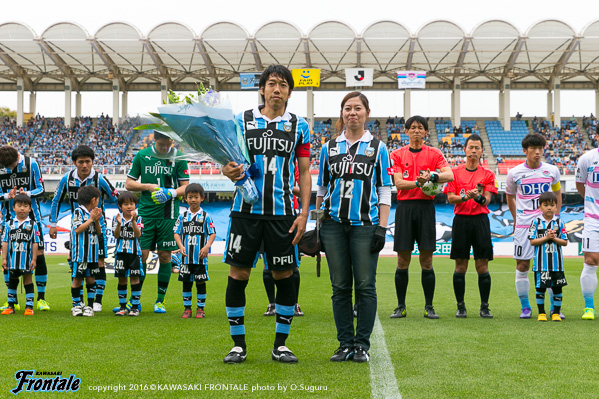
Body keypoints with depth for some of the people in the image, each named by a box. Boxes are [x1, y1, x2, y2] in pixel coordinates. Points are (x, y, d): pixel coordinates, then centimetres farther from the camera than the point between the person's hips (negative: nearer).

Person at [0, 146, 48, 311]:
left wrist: (28, 193, -24)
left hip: (31, 216, -2)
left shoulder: (31, 163, -7)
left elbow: (41, 189, -4)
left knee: (39, 255, -4)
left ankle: (41, 298, 5)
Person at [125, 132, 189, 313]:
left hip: (168, 214, 0)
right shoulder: (141, 156, 5)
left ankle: (160, 300, 14)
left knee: (165, 255, 3)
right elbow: (128, 183, 9)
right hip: (145, 212, 0)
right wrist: (148, 186, -7)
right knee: (141, 255, -3)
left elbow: (185, 186, 4)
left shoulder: (178, 157, 2)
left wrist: (171, 192, -15)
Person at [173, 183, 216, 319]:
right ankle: (187, 308, 17)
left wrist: (207, 247, -15)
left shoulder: (205, 216, 0)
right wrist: (181, 246, -11)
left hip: (200, 257, -2)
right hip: (186, 256, 2)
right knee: (186, 282, 7)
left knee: (201, 282, 3)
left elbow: (212, 233, -1)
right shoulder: (183, 216, 6)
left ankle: (200, 309, 13)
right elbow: (177, 233, 5)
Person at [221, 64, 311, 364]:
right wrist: (228, 170, -17)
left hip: (282, 212, 1)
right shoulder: (241, 121, 7)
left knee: (284, 276, 2)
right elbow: (227, 160, 8)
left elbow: (304, 172, 8)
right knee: (238, 275, -1)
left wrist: (304, 213, 0)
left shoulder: (299, 126, 8)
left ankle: (280, 345, 16)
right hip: (246, 209, 0)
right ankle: (238, 345, 12)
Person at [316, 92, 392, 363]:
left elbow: (384, 190, 3)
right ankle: (345, 344, 12)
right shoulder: (329, 147, 11)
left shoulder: (377, 147, 5)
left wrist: (382, 227, -5)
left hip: (365, 224, -2)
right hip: (334, 224, 2)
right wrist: (318, 224, 9)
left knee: (365, 286, -2)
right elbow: (321, 188, 15)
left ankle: (362, 345, 7)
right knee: (340, 287, 4)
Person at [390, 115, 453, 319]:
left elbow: (449, 175, -6)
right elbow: (398, 182, -4)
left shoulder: (434, 153, 7)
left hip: (425, 206, 0)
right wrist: (418, 182, -20)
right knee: (403, 260, 2)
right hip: (405, 206, 0)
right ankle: (401, 306, 10)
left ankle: (429, 307, 8)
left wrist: (433, 176, -26)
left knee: (426, 260, 0)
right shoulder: (397, 154, 7)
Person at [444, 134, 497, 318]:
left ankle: (484, 307, 7)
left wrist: (478, 197, -25)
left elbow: (487, 200, -3)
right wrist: (464, 197, -19)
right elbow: (450, 197, 1)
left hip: (480, 220, 0)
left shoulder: (488, 174, 7)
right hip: (460, 220, 0)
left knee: (482, 266, -1)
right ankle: (460, 306, 12)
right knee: (460, 266, 3)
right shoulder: (455, 172, 8)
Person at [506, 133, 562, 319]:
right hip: (524, 225, -1)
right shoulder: (514, 173, 1)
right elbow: (510, 196, 16)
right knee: (522, 266, 1)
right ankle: (525, 307, 13)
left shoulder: (552, 171, 4)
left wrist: (555, 217, 12)